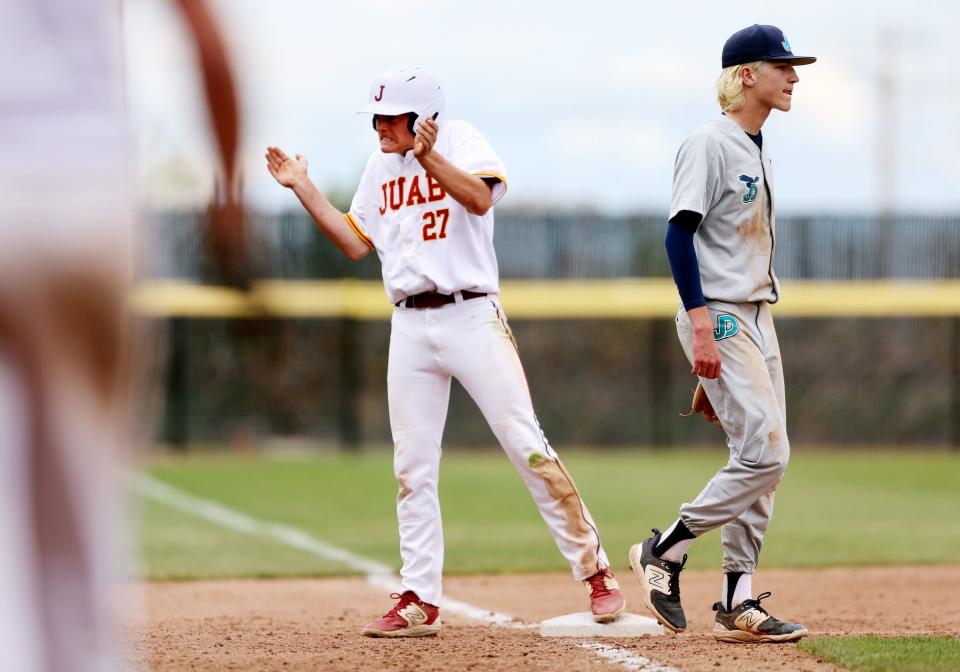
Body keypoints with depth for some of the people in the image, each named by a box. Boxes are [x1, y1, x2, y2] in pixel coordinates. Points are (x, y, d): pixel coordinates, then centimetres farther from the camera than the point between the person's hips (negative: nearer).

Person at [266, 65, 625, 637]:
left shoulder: (460, 141, -4)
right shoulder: (380, 167, 14)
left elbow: (480, 198, -22)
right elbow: (356, 244, 17)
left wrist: (429, 158, -34)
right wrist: (303, 188, 13)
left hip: (472, 316, -6)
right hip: (410, 327, 6)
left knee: (527, 446, -8)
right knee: (413, 468, 4)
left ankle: (596, 572, 0)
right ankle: (420, 601, 8)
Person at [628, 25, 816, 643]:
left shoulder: (759, 152, 16)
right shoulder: (710, 145, -11)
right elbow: (680, 233, -18)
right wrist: (701, 325, -24)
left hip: (758, 317, 9)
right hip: (719, 319, -9)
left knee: (764, 460, 5)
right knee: (765, 453, -16)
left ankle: (738, 604, 9)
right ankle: (665, 552, -3)